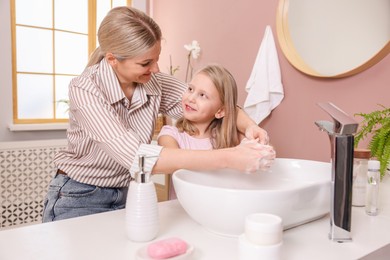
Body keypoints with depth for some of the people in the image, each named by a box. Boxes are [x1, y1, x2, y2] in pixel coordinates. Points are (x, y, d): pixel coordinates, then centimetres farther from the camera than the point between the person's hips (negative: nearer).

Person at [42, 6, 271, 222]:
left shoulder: (153, 82, -12)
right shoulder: (85, 90, -26)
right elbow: (136, 156, -37)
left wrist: (248, 125, -28)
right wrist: (227, 158, -42)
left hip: (129, 195, 4)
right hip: (80, 200, -4)